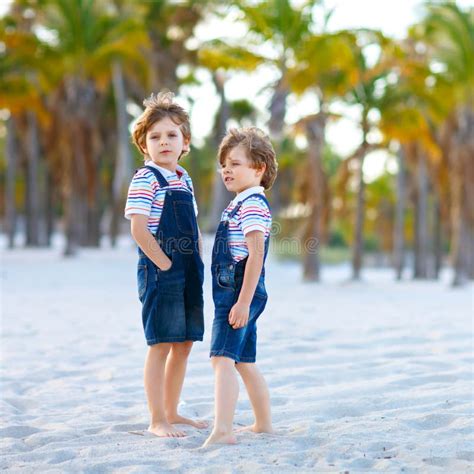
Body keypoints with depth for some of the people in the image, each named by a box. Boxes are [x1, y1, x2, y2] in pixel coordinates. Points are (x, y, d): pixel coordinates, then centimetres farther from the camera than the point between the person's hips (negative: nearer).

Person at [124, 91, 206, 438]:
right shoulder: (146, 179, -9)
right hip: (160, 272, -8)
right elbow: (139, 229, -16)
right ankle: (157, 421, 1)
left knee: (184, 346, 12)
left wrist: (199, 264, 8)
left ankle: (172, 413, 24)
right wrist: (166, 265, -16)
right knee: (161, 346, -5)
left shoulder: (184, 179, 15)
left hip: (188, 273, 8)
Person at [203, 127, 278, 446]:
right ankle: (264, 424, 29)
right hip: (238, 295, 11)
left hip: (239, 294, -11)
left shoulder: (252, 204, -14)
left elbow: (255, 255, -22)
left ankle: (222, 430, -27)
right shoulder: (242, 204, 19)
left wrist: (243, 301, -26)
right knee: (245, 363, 18)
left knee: (222, 358, -19)